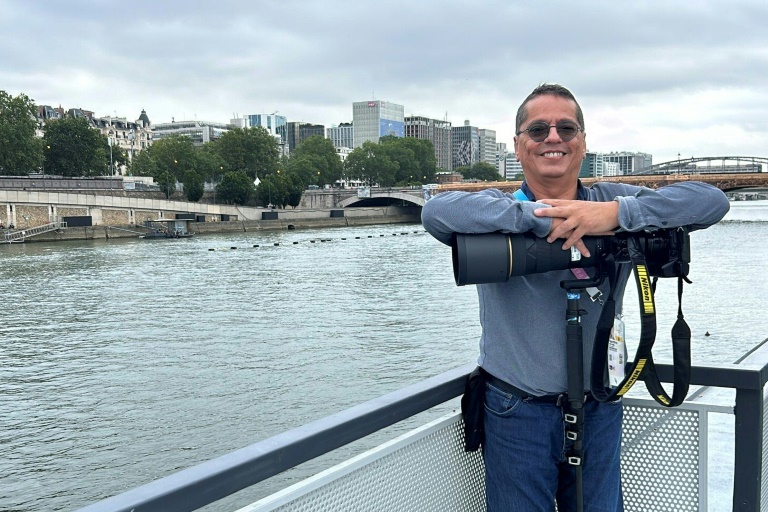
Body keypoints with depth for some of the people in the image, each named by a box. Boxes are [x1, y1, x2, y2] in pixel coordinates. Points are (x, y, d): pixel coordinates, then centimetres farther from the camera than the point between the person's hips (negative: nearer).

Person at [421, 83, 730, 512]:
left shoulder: (612, 201, 2)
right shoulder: (499, 210, -4)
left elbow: (713, 201, -9)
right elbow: (438, 211, -26)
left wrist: (618, 214, -23)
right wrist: (543, 219, -27)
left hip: (598, 410, 2)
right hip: (517, 412, -2)